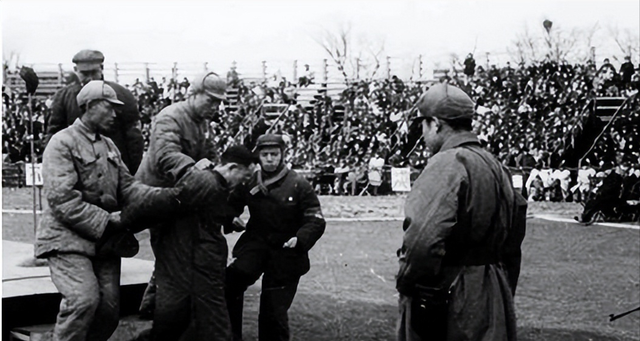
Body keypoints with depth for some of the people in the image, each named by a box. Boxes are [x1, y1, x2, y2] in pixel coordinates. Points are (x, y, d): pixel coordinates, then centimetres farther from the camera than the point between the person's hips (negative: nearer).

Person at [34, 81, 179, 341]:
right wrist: (106, 221, -18)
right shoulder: (62, 143, -7)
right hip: (68, 238, -7)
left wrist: (159, 195, -8)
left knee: (110, 309, 1)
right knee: (84, 299, -24)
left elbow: (127, 187, 11)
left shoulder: (108, 146, 18)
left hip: (104, 241, 7)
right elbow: (62, 200, -16)